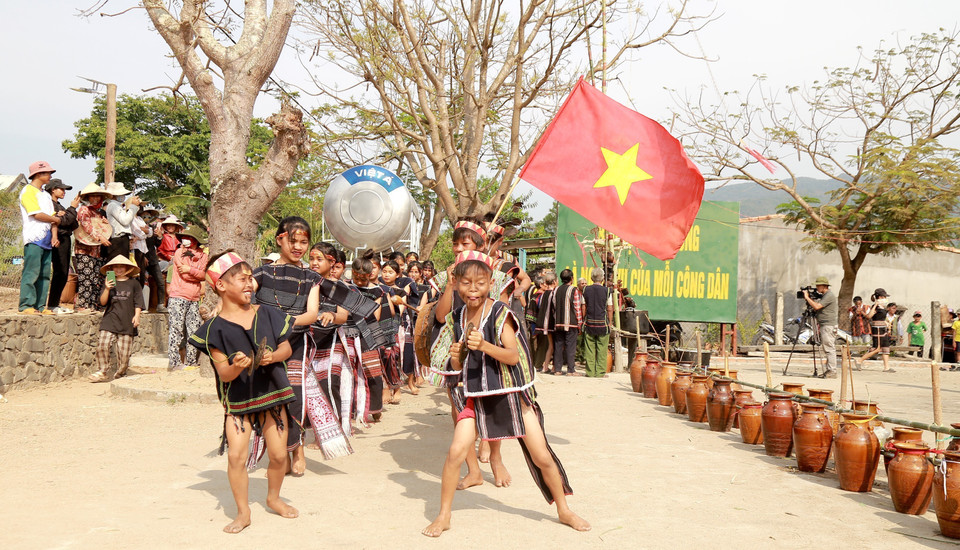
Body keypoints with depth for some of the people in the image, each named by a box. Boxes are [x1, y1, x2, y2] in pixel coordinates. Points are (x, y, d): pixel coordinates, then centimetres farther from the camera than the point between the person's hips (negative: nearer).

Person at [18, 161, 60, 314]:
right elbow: (37, 214, -14)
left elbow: (52, 215, 18)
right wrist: (56, 220, 0)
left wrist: (54, 234, 3)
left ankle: (40, 305, 10)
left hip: (47, 240, 8)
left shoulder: (46, 195, 22)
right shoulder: (28, 191, -4)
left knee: (44, 275, 7)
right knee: (31, 273, -10)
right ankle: (26, 306, -8)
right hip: (34, 239, -8)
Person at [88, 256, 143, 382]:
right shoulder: (109, 283, 11)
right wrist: (107, 289, -10)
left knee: (124, 351, -2)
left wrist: (137, 315, -5)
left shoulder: (133, 283, 7)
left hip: (127, 322, -1)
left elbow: (138, 303, 7)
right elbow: (103, 302, 4)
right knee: (102, 345, -15)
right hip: (110, 320, 1)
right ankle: (102, 372, 0)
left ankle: (120, 374, 17)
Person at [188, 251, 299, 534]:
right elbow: (224, 373, -11)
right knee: (236, 454, -11)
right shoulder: (216, 328, -9)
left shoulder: (266, 313, 0)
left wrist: (273, 356, -18)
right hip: (237, 400, -2)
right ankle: (243, 512, 10)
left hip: (272, 393, 3)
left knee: (279, 454, 7)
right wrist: (237, 366, -33)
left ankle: (273, 498, 35)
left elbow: (286, 347, 3)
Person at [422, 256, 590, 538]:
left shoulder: (500, 313, -12)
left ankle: (564, 510, 25)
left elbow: (513, 356, -20)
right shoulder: (456, 318, 2)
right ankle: (444, 515, 8)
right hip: (476, 396, 3)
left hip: (511, 395, -3)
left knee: (542, 456, 3)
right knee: (456, 452, -12)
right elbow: (456, 368, 11)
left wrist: (483, 345, -33)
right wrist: (455, 356, -12)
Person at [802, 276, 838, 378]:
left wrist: (807, 297, -12)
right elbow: (815, 309, 21)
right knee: (827, 349, 10)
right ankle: (828, 370, 13)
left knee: (829, 349, -9)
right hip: (824, 326, 10)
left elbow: (817, 306, -21)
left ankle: (832, 372, -9)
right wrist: (809, 299, 9)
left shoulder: (829, 296, -13)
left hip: (828, 326, -10)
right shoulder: (823, 296, 18)